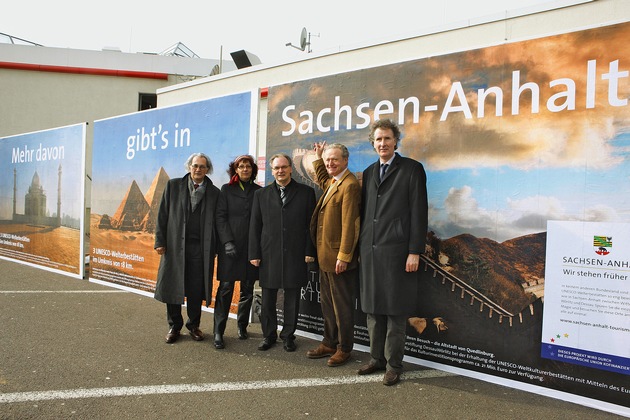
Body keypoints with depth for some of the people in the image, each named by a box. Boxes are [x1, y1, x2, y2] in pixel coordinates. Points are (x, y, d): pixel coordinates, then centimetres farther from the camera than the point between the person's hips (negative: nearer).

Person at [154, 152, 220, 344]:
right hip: (175, 245, 0)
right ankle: (174, 326, 22)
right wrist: (160, 241, -1)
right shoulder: (173, 186, 7)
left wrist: (214, 249, 0)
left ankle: (193, 325, 23)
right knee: (172, 287, 6)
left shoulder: (214, 192, 6)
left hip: (200, 248, 0)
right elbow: (163, 215, 5)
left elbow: (216, 222, 5)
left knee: (196, 290, 5)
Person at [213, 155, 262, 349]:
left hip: (251, 246, 2)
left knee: (247, 289, 7)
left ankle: (242, 326, 22)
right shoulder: (227, 189, 7)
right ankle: (218, 332, 2)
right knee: (226, 288, -4)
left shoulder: (259, 191, 10)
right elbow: (220, 217, 1)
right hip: (230, 246, -2)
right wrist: (227, 242, -10)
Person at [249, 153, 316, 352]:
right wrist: (254, 254, 2)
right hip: (269, 254, 2)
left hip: (295, 254, -1)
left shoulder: (306, 192, 4)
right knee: (268, 300, 8)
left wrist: (310, 251, -4)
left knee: (292, 299, 7)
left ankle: (288, 336, 22)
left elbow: (311, 224, 2)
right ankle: (269, 335, 24)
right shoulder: (261, 194, 10)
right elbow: (255, 226, 8)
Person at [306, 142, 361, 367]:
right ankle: (329, 343, 30)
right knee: (328, 304, 18)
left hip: (338, 257, -10)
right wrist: (318, 158, 27)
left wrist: (343, 256, -22)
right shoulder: (332, 183, 13)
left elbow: (349, 223, -21)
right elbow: (323, 180, 39)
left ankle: (344, 348, 18)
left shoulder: (349, 184, -17)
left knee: (342, 305, 4)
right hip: (325, 256, 10)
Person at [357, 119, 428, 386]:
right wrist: (361, 246, 11)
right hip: (370, 251, 6)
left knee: (395, 312, 2)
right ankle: (377, 359, 26)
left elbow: (418, 213, -7)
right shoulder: (369, 173, 16)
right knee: (373, 309, 12)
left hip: (396, 251, -5)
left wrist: (415, 252, -12)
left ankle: (394, 365, 14)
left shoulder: (412, 169, -1)